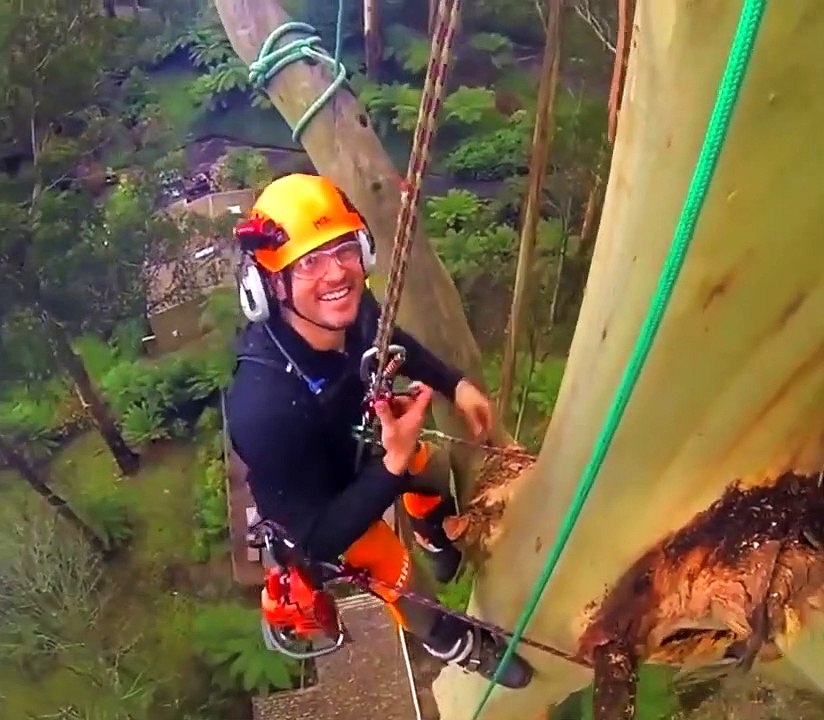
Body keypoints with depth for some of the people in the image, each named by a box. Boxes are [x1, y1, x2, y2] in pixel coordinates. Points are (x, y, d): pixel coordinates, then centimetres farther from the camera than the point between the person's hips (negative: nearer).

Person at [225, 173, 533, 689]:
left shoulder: (354, 310, -29)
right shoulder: (263, 403, -48)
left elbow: (396, 345, -2)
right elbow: (316, 538, -37)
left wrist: (456, 384, -12)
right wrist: (394, 464, -46)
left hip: (366, 439, 6)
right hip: (321, 500, -5)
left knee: (437, 470, 27)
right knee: (400, 576, 13)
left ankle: (433, 533, 64)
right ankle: (447, 639, 48)